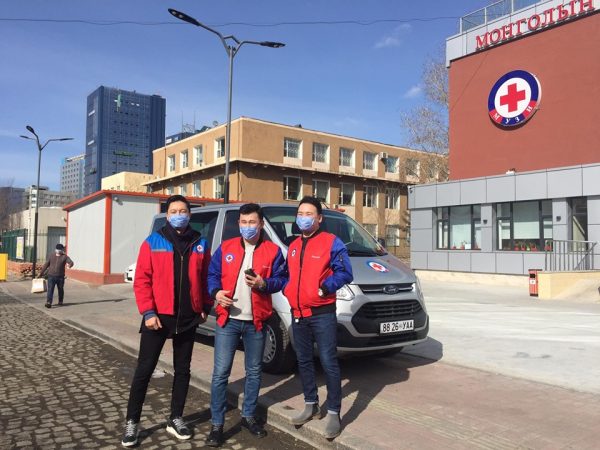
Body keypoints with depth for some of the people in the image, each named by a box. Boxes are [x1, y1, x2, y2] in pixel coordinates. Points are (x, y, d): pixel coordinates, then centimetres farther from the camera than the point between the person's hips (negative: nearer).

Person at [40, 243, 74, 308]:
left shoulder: (65, 256, -1)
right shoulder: (51, 256, 9)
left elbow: (71, 262, -16)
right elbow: (46, 264, 15)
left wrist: (70, 264, -40)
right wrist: (41, 272, 15)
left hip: (60, 276, -1)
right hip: (51, 276, 1)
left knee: (60, 290, 12)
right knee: (50, 289, -9)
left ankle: (60, 302, 29)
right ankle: (48, 302, -16)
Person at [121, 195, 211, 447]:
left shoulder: (200, 244, 5)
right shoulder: (152, 243, -2)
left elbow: (206, 279, 9)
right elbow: (142, 280, -7)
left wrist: (205, 308, 3)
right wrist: (148, 312, -13)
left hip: (188, 318, 3)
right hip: (158, 317, -3)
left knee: (182, 370, 12)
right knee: (144, 370, 3)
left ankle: (176, 419, 26)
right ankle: (132, 422, 17)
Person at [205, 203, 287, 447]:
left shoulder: (273, 251, 0)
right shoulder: (225, 248, 5)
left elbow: (281, 280, 1)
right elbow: (212, 275, 6)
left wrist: (263, 284, -18)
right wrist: (216, 292, -14)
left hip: (256, 321, 0)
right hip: (228, 319, 0)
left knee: (254, 371, 13)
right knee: (220, 372, -1)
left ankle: (248, 416, 32)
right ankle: (217, 424, 12)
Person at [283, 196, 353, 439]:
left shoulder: (331, 242, -6)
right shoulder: (293, 246, 14)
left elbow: (345, 273, -12)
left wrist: (324, 288, -21)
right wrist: (287, 289, 4)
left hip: (322, 314, -7)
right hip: (298, 314, 7)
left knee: (328, 363, -4)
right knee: (304, 361, 15)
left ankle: (333, 413, 8)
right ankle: (311, 405, 31)